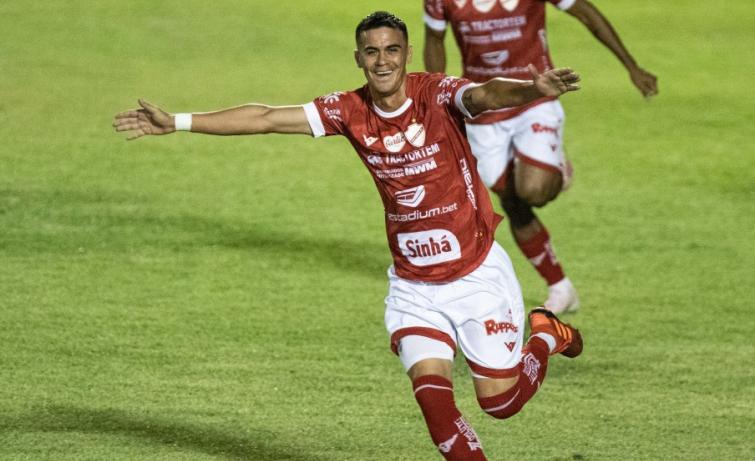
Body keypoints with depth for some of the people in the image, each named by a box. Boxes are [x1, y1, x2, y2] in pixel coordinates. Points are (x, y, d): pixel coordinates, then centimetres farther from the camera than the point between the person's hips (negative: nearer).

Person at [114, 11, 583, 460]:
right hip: (413, 286, 3)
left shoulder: (438, 94, -18)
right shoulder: (349, 110, -6)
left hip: (477, 274, -3)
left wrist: (534, 89, -62)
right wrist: (176, 122, -1)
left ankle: (548, 334, 35)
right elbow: (267, 118, -1)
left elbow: (487, 94, -39)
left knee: (501, 400, 4)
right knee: (431, 389, -17)